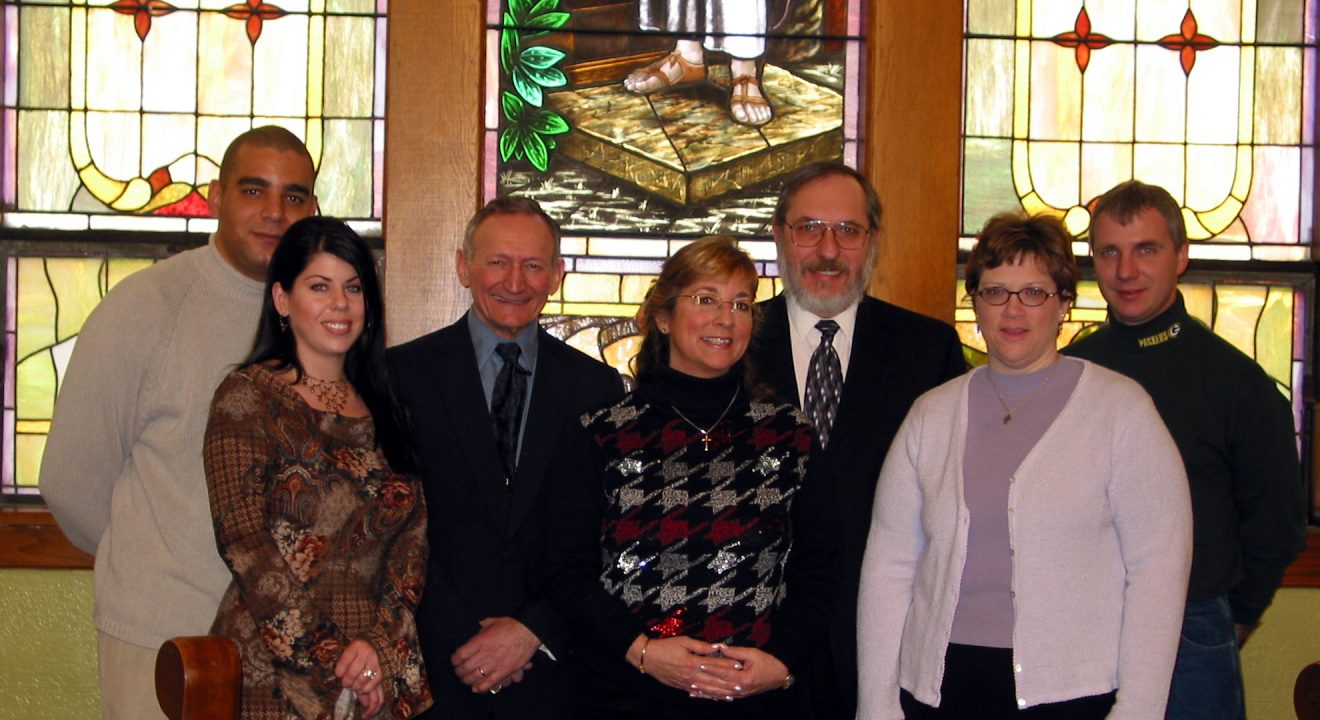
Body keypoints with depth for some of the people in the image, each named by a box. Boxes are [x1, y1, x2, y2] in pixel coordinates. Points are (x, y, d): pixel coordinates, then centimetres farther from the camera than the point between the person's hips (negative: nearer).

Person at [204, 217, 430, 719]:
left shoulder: (381, 406, 11)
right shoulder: (247, 399, -4)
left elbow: (411, 537, 4)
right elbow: (245, 546, -11)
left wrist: (379, 644, -10)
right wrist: (333, 660, -14)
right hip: (274, 675, -4)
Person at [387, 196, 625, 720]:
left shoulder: (597, 386, 5)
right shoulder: (405, 373, 0)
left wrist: (535, 631, -9)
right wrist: (460, 636, -11)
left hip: (549, 669, 1)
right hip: (435, 667, -1)